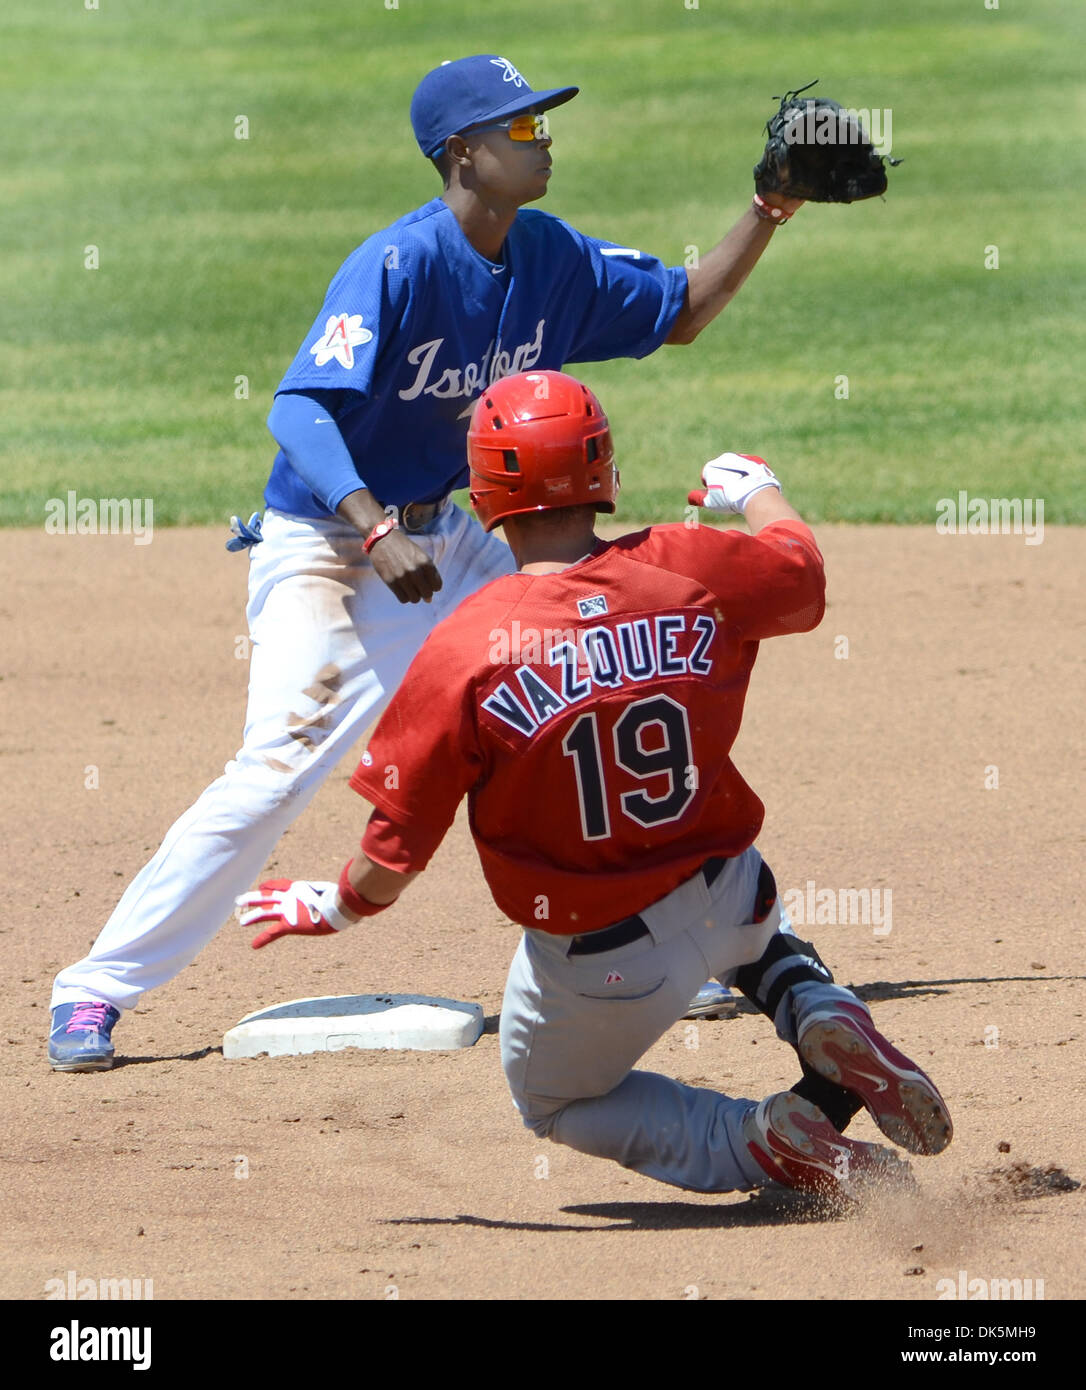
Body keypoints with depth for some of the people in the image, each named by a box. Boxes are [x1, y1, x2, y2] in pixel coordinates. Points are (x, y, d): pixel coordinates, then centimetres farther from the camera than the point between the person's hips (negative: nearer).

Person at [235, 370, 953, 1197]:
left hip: (598, 965, -4)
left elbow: (394, 855, -15)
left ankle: (764, 1145, 2)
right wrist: (757, 490, 34)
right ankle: (826, 1017, 10)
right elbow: (804, 571, 12)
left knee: (555, 1101, 28)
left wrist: (330, 909, 7)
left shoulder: (465, 650, -21)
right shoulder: (696, 572, -12)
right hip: (732, 910, 4)